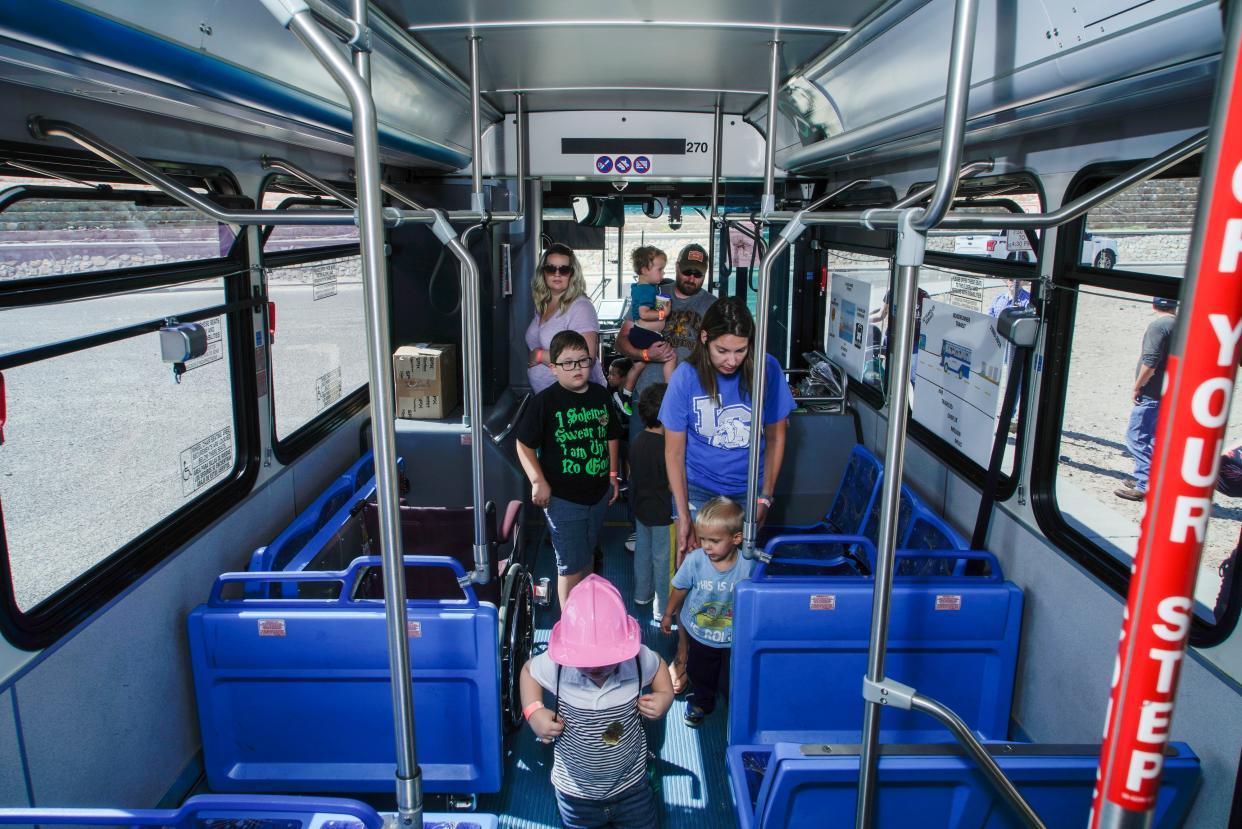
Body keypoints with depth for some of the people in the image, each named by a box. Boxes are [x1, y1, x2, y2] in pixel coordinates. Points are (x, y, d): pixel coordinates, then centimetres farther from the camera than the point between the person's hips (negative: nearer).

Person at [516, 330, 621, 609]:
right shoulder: (546, 401, -14)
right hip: (563, 497, -5)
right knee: (571, 565, 1)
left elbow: (611, 437, 13)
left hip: (598, 493, 6)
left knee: (586, 555, 22)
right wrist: (538, 482, -18)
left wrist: (613, 476, 11)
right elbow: (524, 444, -9)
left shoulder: (600, 395, 2)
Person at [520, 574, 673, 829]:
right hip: (575, 792, 0)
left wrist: (665, 696, -16)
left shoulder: (638, 659, -24)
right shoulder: (556, 665, -27)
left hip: (631, 787, 0)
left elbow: (658, 665, 1)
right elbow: (528, 670, -3)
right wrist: (533, 711, -16)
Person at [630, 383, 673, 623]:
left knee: (643, 549, 21)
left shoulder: (638, 441, -1)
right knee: (662, 558, 4)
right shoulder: (665, 447, -25)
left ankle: (642, 593, 38)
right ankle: (663, 610, 15)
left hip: (641, 508, 8)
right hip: (662, 513, -8)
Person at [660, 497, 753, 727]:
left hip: (733, 638, -2)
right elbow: (680, 589, -5)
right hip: (700, 634, 2)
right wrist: (668, 615, 8)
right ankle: (700, 702, 54)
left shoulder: (748, 566, -28)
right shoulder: (694, 560, -23)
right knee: (699, 674, 26)